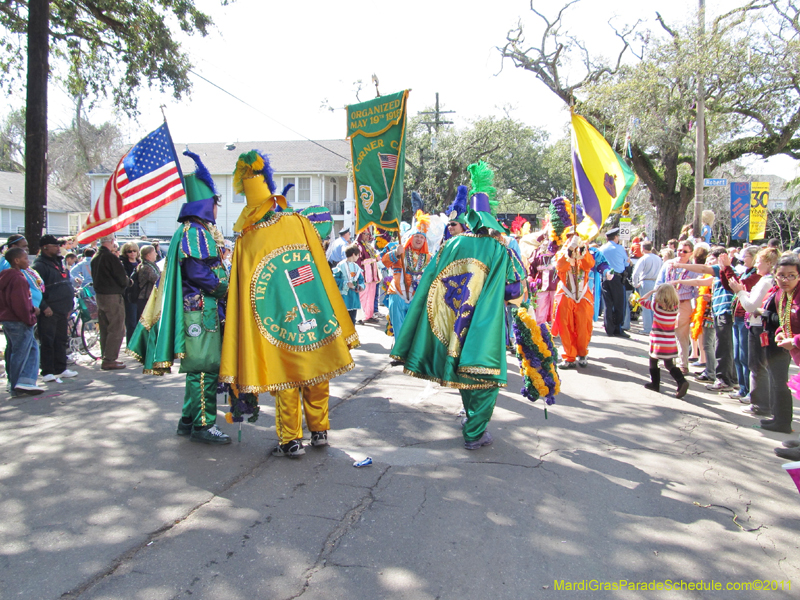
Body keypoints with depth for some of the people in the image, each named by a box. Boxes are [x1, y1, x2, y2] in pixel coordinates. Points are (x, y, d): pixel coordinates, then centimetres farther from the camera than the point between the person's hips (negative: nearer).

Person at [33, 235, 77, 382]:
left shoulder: (59, 262, 17)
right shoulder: (39, 265, -10)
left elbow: (67, 285, 22)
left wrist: (70, 305, 18)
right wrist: (44, 307, -20)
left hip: (62, 310, 8)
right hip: (49, 312, -8)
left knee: (61, 340, 13)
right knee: (47, 342, -4)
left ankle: (61, 369, 21)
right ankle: (47, 372, 0)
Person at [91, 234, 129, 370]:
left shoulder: (95, 258, 10)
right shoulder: (110, 257, -16)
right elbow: (122, 279, -15)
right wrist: (128, 281, 7)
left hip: (100, 296, 9)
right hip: (113, 297, -9)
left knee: (105, 329, 15)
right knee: (117, 329, -3)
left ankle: (106, 358, 21)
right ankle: (109, 360, -5)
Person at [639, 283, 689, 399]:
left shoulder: (656, 306, -12)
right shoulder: (676, 307, -3)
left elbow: (642, 300, 1)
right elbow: (677, 300, 22)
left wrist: (652, 291, 6)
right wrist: (673, 291, 16)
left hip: (658, 340, -4)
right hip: (670, 340, 4)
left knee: (653, 360, 16)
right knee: (669, 364, 12)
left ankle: (655, 383, 23)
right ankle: (681, 381, -9)